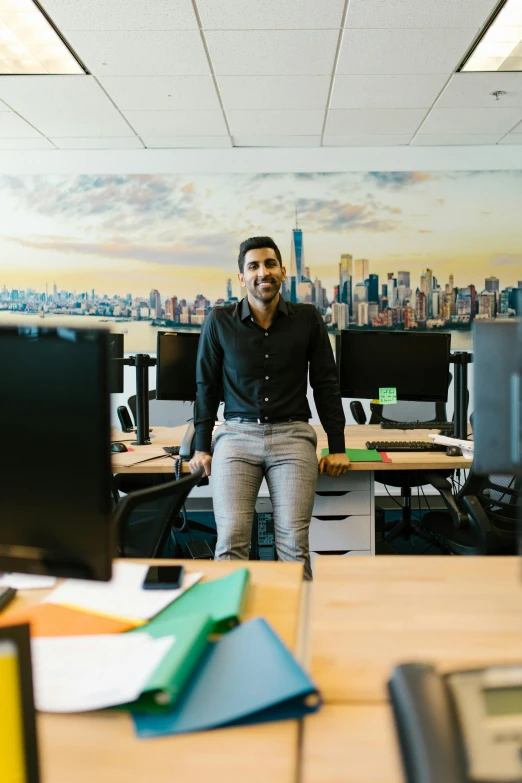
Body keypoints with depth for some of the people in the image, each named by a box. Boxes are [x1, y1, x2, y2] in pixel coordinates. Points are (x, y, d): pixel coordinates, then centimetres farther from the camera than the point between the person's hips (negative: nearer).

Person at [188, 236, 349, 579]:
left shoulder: (308, 318, 5)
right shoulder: (219, 321, 4)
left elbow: (326, 383, 9)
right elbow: (207, 384, 11)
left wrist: (337, 447, 6)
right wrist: (202, 447, 8)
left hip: (293, 434, 0)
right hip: (237, 434, 0)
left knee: (293, 542, -12)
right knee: (230, 541, -13)